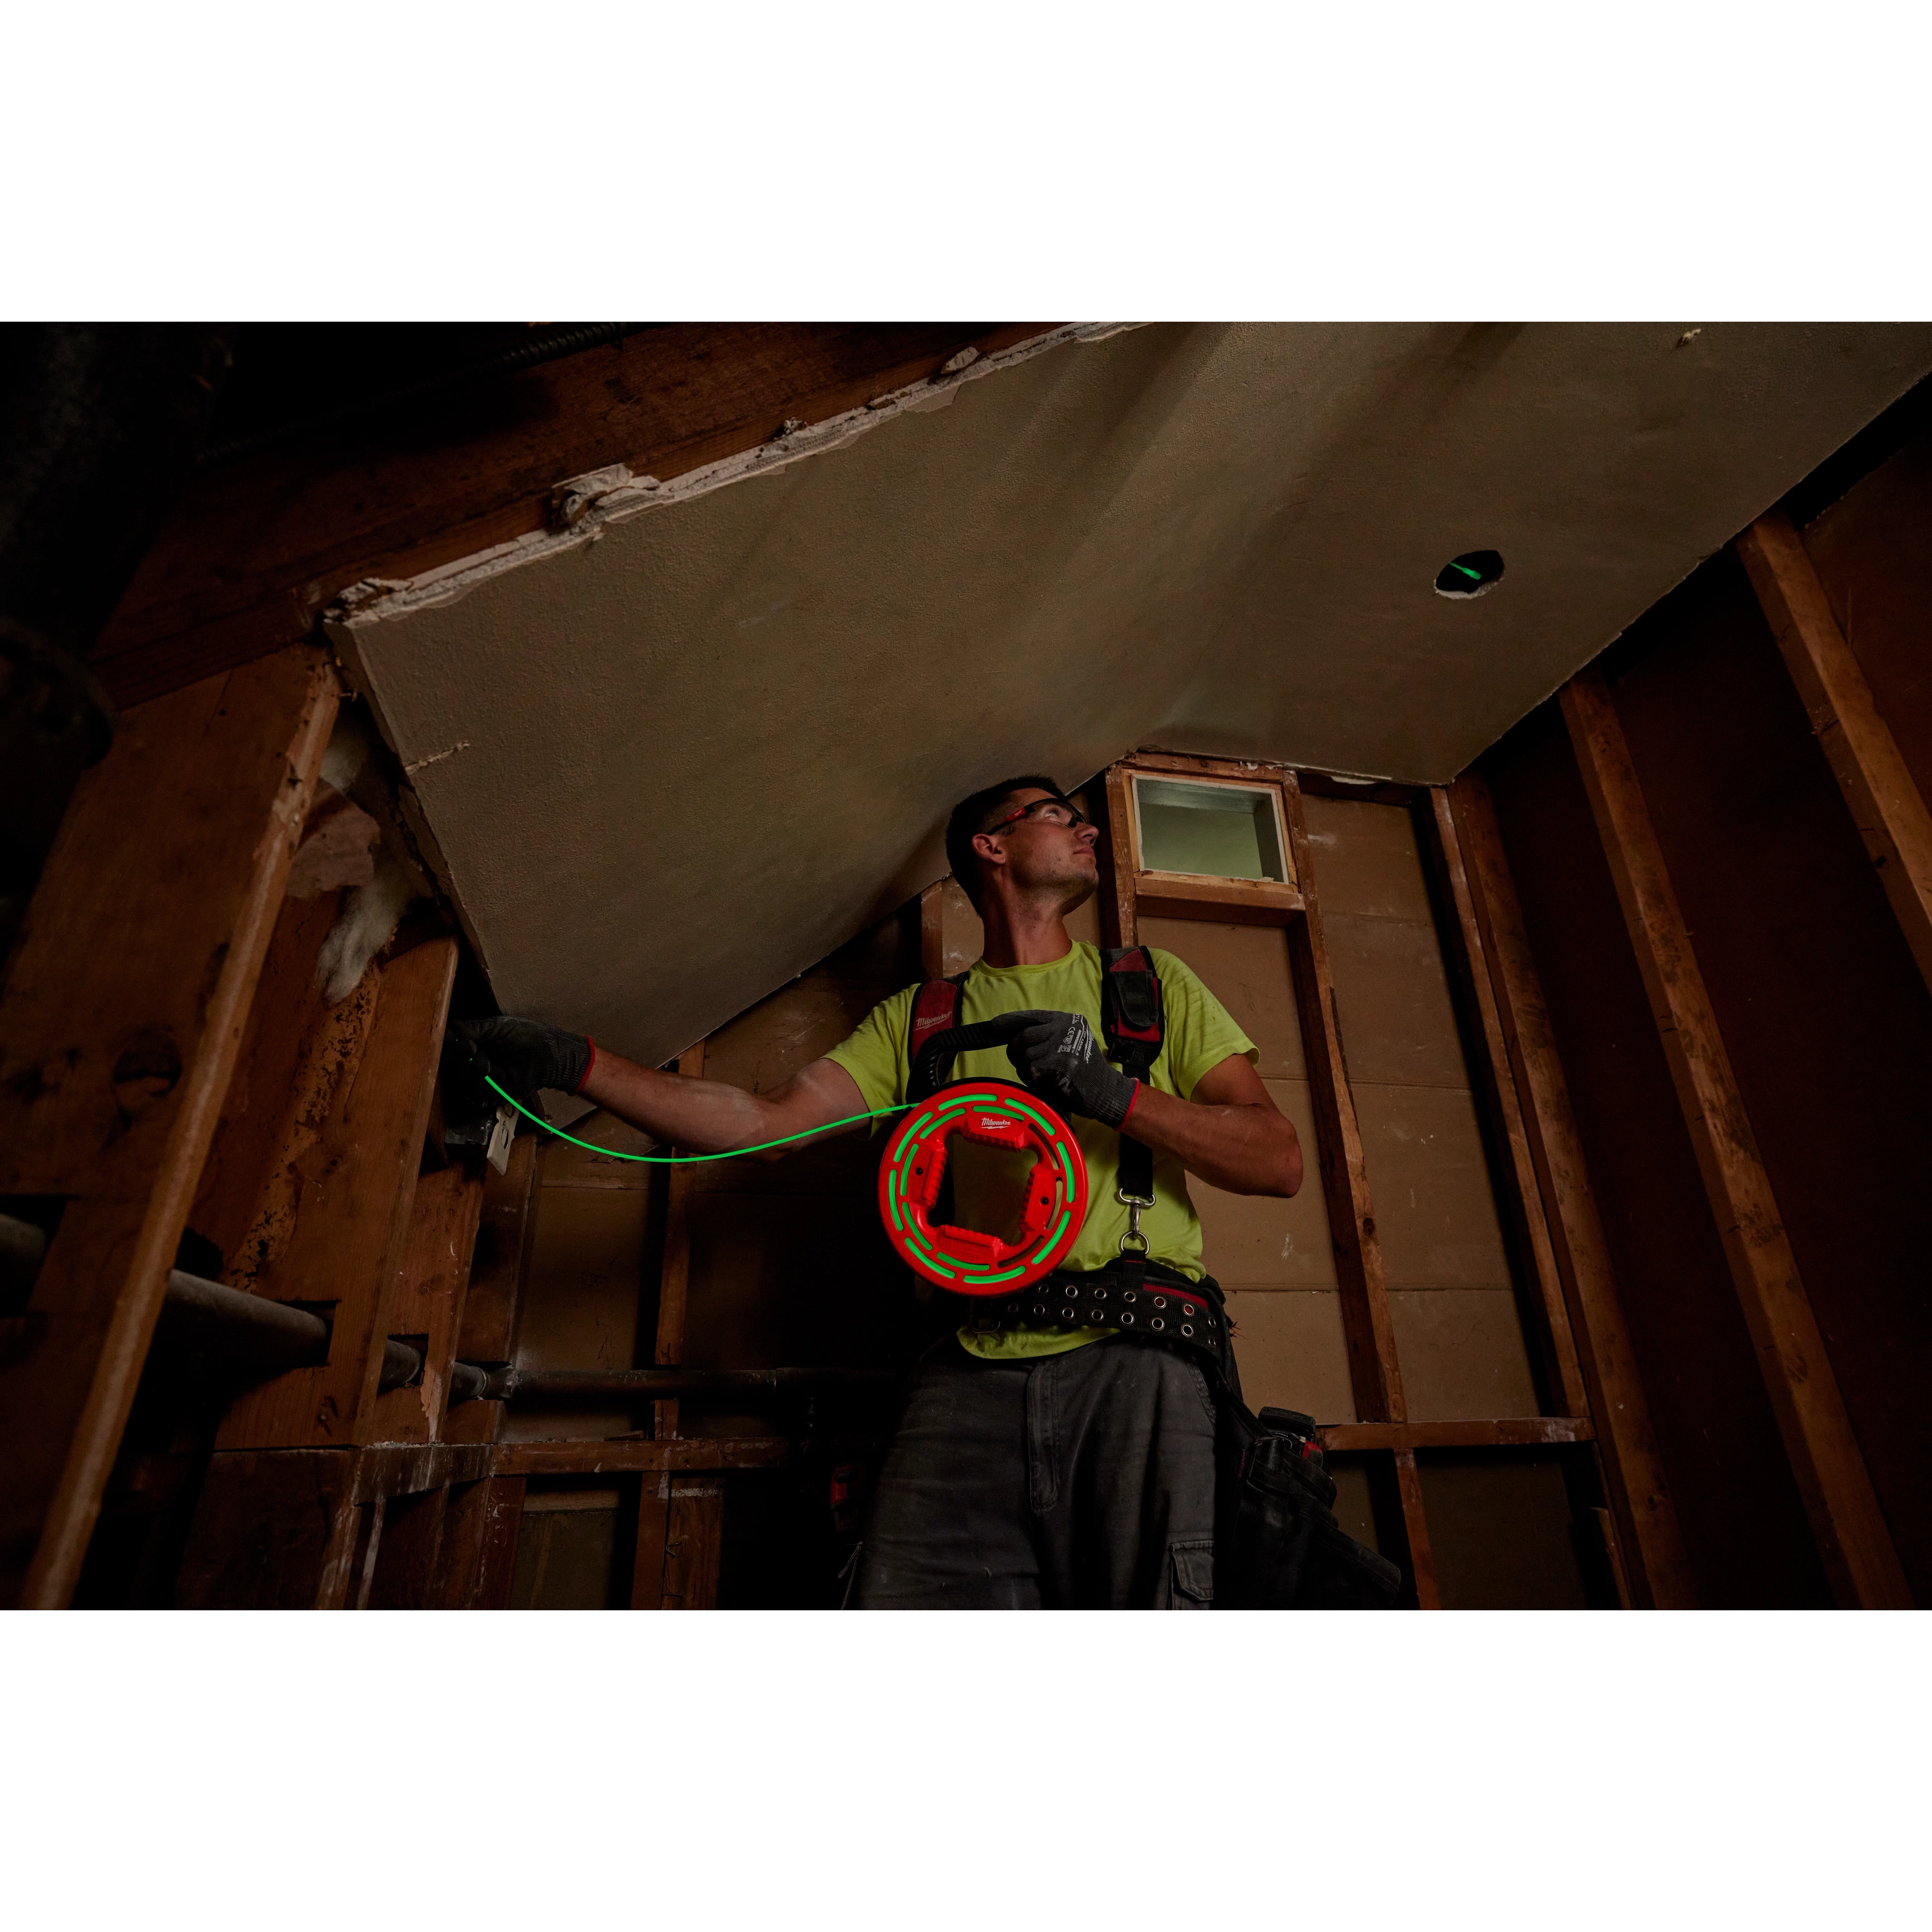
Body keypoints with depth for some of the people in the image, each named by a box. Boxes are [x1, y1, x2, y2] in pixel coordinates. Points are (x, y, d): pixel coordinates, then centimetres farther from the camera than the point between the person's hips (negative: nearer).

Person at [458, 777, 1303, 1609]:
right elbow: (764, 1123, 8)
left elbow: (1278, 1158, 6)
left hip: (1132, 1357, 0)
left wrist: (1115, 1092, -10)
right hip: (972, 1370, 1)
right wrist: (577, 1063, 0)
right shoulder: (915, 1019, 18)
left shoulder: (1149, 981, 15)